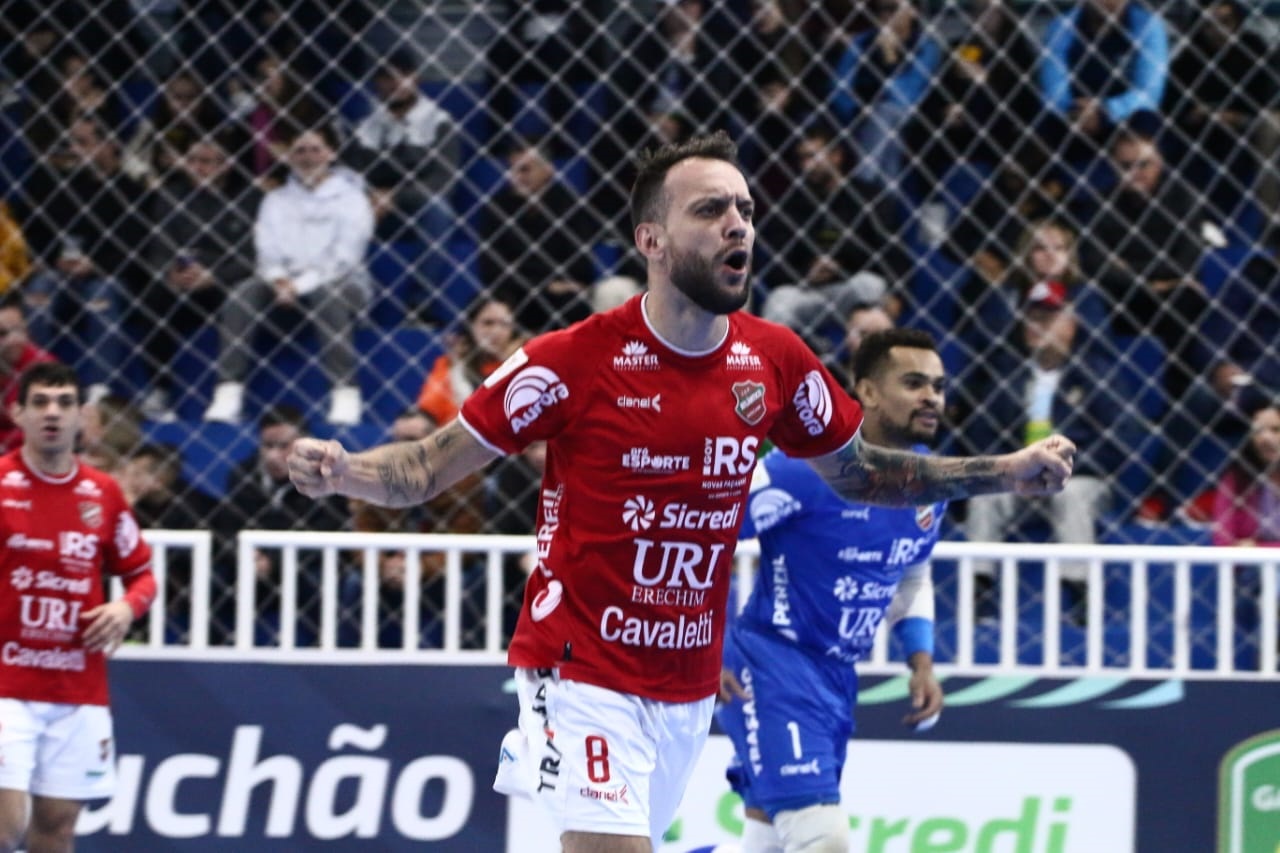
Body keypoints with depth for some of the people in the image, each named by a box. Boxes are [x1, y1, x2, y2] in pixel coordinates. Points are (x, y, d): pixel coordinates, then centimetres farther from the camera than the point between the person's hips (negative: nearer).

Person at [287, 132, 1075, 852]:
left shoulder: (774, 361, -1)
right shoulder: (577, 361, -15)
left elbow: (857, 472, 16)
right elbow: (427, 471, -10)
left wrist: (1006, 472, 9)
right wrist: (340, 472, -31)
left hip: (689, 684, 5)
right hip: (582, 671, -5)